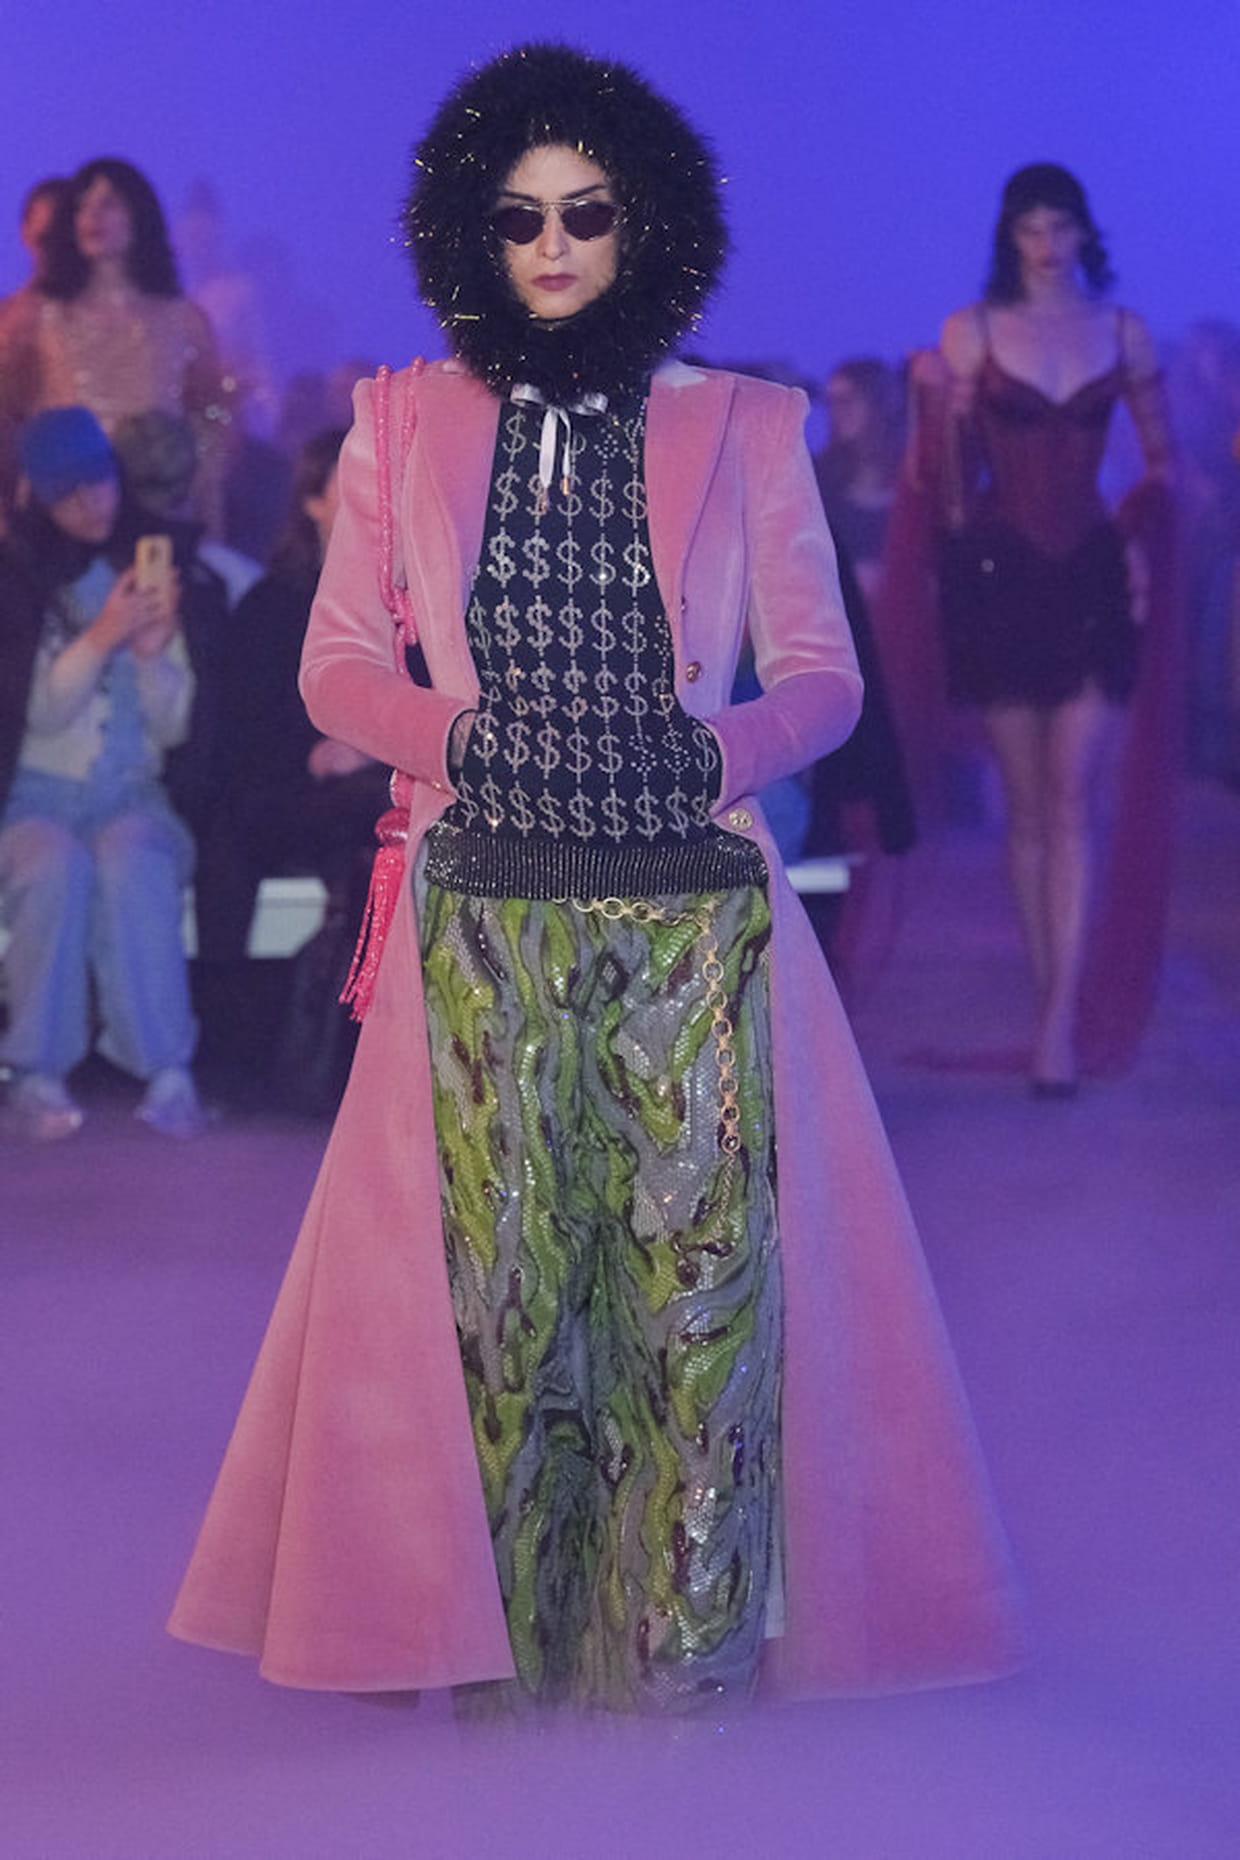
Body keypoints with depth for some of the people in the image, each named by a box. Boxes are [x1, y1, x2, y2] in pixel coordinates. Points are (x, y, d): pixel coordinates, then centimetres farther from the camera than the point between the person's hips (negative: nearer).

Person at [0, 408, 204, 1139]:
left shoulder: (151, 572, 9)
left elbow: (175, 724, 8)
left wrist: (153, 653, -12)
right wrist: (102, 638, -20)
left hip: (132, 793, 1)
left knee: (133, 862, -33)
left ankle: (167, 1071, -35)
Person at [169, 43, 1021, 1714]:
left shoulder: (743, 431, 8)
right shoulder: (403, 425, 11)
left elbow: (822, 675, 7)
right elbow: (337, 666, 10)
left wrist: (717, 752, -13)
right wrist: (464, 733, -9)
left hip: (697, 911, 0)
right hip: (483, 914, 1)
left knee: (700, 1257, -5)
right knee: (493, 1264, -1)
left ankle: (694, 1630, 4)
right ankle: (494, 1631, 9)